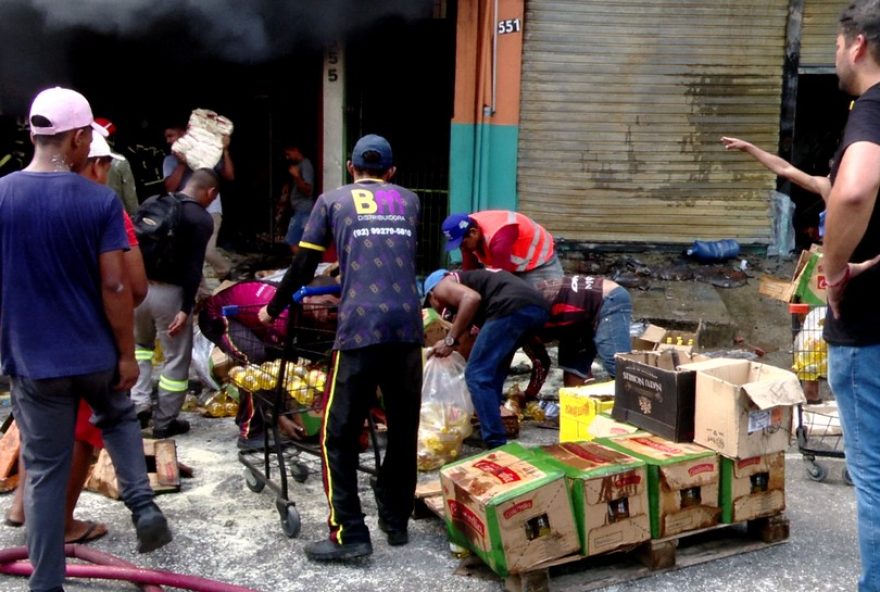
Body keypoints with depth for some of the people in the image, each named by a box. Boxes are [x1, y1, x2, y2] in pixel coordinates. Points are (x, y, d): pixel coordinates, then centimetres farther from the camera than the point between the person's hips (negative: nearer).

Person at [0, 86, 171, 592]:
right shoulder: (101, 200, -11)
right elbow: (115, 286, -12)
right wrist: (128, 354, -2)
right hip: (96, 355, -1)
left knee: (44, 471, 10)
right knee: (119, 418, 29)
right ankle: (143, 504, 12)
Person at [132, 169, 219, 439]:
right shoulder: (202, 219, -9)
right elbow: (194, 267, -17)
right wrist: (186, 308, -17)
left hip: (140, 285, 6)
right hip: (169, 292, -6)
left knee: (140, 344, 28)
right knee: (176, 358, 7)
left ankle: (139, 404, 19)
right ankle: (164, 422, 13)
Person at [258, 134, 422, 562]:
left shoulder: (333, 200, 12)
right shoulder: (409, 201, 21)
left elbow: (303, 266, 11)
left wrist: (273, 308, 27)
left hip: (360, 328, -3)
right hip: (407, 327, 4)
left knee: (339, 435, 4)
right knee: (404, 430, 15)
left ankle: (349, 534, 1)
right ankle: (396, 521, 25)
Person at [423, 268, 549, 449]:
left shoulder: (442, 286, 17)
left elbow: (472, 298, -8)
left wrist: (450, 340, -2)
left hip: (512, 307, -9)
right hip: (538, 307, 9)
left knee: (477, 375, -1)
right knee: (493, 372, 27)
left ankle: (498, 446, -6)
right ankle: (487, 431, 33)